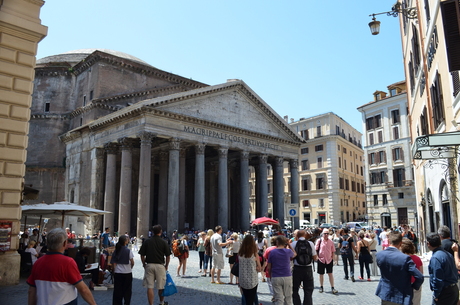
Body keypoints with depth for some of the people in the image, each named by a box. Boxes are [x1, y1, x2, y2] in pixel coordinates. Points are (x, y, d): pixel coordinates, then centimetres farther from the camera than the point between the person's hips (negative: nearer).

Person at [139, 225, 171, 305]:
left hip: (149, 265, 1)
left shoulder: (147, 242, 1)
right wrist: (166, 266, 10)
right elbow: (168, 256, -2)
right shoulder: (163, 242, -3)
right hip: (160, 265, -1)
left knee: (150, 287, 4)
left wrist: (144, 264, 15)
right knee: (161, 286, 14)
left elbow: (142, 255, 2)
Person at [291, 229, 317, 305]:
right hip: (308, 269, 1)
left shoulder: (293, 244, -6)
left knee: (295, 290, 14)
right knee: (308, 290, 14)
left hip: (297, 269, -1)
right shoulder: (311, 244, -2)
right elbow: (315, 258, -1)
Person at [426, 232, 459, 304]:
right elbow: (455, 273, 13)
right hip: (454, 289, 9)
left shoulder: (435, 258, -22)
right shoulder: (448, 254, 7)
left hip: (445, 292, -9)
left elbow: (438, 279, -23)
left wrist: (436, 295, -13)